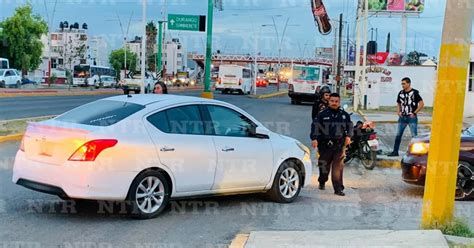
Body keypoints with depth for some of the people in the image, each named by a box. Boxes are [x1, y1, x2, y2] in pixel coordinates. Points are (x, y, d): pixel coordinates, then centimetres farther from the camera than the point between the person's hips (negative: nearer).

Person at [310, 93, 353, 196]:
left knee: (338, 167, -5)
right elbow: (315, 126, -2)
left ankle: (338, 188, -2)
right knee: (324, 165, 7)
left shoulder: (345, 115, 11)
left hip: (339, 145, 1)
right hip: (325, 144, -1)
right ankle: (322, 183, 32)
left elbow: (350, 126, 22)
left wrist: (348, 136, 5)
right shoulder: (323, 114, 1)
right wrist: (314, 138, -13)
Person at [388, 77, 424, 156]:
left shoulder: (414, 93, -7)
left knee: (414, 136, -4)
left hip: (412, 117, -6)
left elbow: (421, 104, -8)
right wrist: (398, 112, 7)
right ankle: (395, 151, 15)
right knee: (398, 135, 7)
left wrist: (414, 113, -11)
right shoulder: (401, 93, 10)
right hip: (402, 117, 6)